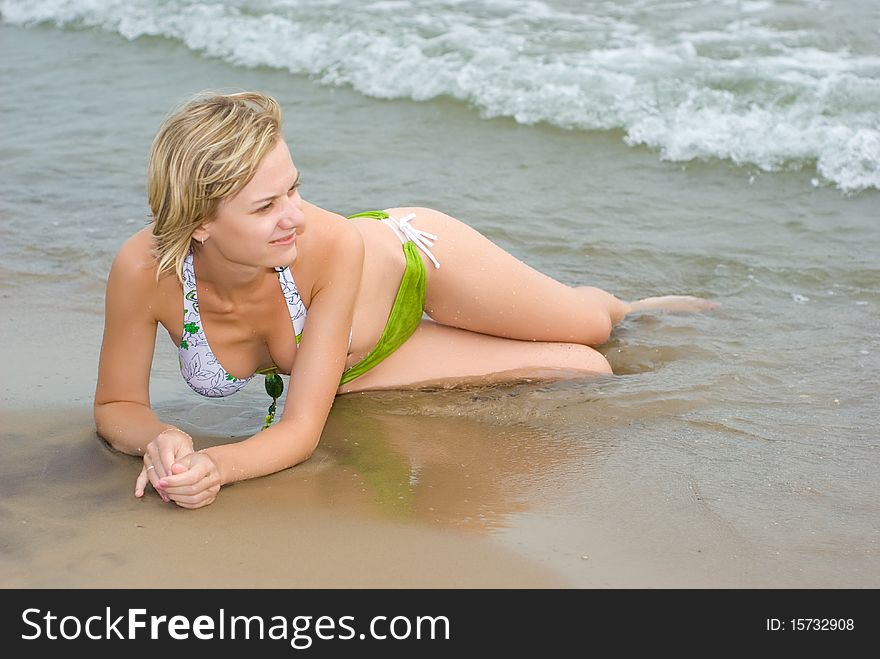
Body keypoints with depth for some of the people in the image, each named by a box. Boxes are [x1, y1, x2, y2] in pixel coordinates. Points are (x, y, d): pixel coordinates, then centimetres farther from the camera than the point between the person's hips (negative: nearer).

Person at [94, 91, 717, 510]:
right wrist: (161, 441, -44)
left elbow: (303, 427, -36)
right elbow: (117, 405, -22)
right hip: (345, 367, 2)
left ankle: (625, 308, 57)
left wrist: (215, 465, -54)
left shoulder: (332, 244, -43)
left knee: (589, 328, 19)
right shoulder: (144, 270, -39)